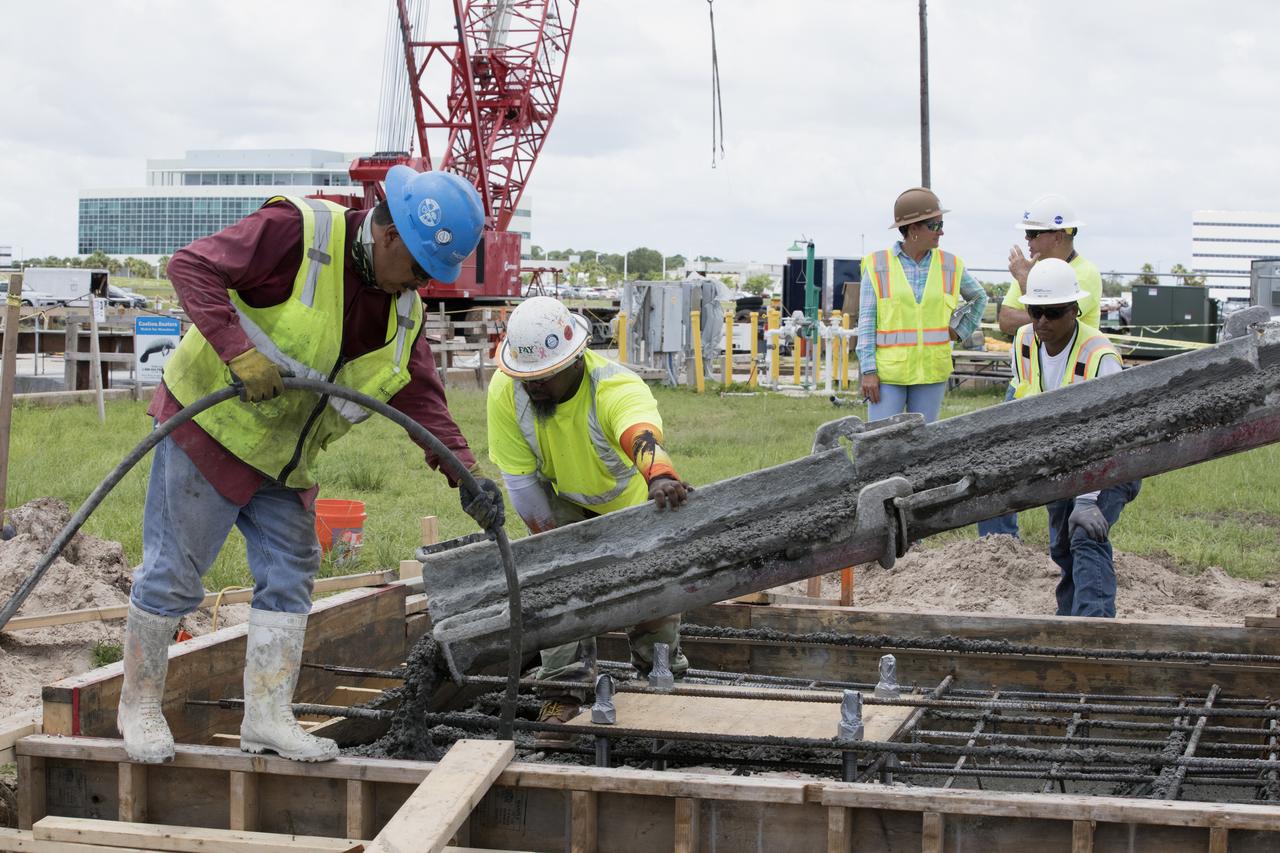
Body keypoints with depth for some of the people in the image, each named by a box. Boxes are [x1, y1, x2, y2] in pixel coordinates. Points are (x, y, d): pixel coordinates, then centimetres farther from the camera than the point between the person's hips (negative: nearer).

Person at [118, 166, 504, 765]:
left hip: (285, 459, 8)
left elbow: (421, 398, 3)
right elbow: (192, 267, -22)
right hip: (211, 421, -7)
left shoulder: (404, 310, 3)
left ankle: (268, 717, 14)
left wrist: (466, 474, -11)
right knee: (173, 573, 0)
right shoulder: (298, 232, -20)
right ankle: (139, 705, 15)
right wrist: (238, 351, -33)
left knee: (289, 577, 7)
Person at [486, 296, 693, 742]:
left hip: (633, 502, -2)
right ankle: (565, 688, -8)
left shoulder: (616, 387, -42)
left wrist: (661, 478, -86)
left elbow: (642, 437, -65)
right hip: (565, 500, 2)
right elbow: (520, 478, -19)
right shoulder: (506, 391, -30)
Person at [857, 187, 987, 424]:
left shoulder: (949, 265, 6)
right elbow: (866, 320, -3)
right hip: (887, 370, -3)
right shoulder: (877, 266, -2)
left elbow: (979, 298, 24)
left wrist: (960, 332, 11)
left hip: (931, 370, 3)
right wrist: (868, 371, -9)